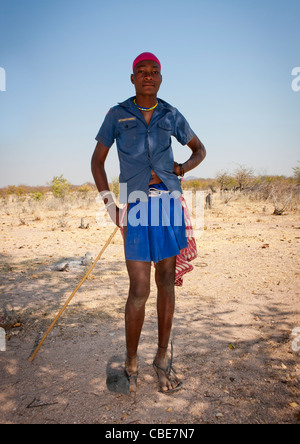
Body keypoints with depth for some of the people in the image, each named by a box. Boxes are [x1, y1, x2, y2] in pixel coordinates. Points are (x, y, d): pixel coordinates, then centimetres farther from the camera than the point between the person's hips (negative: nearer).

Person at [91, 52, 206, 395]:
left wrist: (180, 170, 0)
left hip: (169, 202, 3)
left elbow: (199, 150, 21)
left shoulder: (171, 116, 12)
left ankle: (162, 358, 22)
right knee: (139, 289, -6)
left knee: (166, 281, 6)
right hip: (137, 205, -2)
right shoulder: (117, 115, 6)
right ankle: (131, 363, 16)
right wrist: (108, 203, -5)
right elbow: (97, 160, 7)